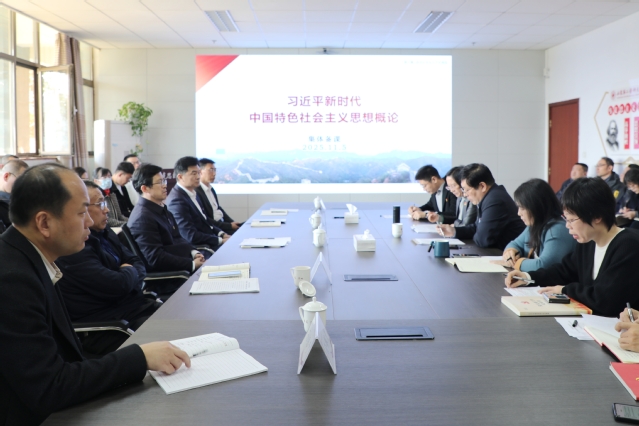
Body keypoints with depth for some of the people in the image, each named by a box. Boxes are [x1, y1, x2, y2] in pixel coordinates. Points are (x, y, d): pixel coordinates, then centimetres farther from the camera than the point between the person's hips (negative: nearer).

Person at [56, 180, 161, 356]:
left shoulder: (104, 232, 11)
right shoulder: (72, 248, -19)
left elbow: (137, 262, 14)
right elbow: (117, 286, -24)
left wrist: (129, 280, -8)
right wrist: (130, 272, -2)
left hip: (132, 303, 9)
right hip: (102, 325, -9)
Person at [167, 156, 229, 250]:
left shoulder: (193, 193, 9)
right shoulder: (177, 200, -18)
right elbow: (191, 236, -21)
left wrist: (222, 234, 0)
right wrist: (221, 240, -17)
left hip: (209, 240, 9)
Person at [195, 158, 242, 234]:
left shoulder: (211, 189, 15)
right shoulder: (196, 192, -16)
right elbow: (205, 220, -19)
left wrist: (232, 222, 6)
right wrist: (229, 225, -18)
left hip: (223, 222, 10)